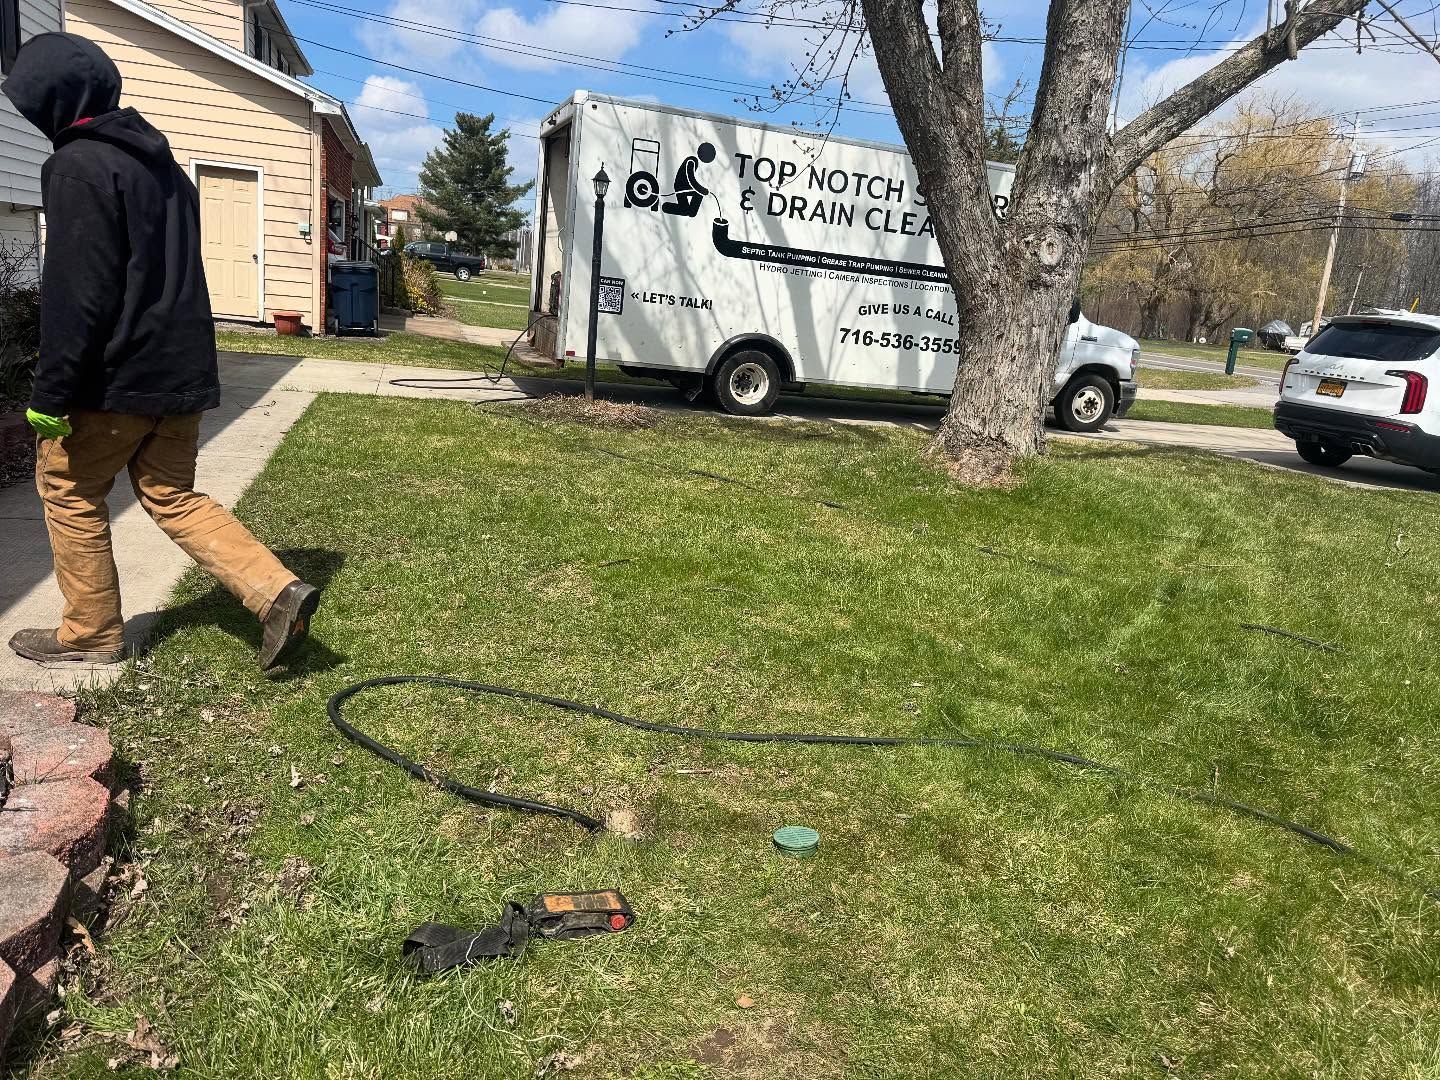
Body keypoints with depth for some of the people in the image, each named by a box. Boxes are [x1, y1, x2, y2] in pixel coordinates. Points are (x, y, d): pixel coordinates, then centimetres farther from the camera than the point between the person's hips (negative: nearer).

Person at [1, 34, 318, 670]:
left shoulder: (80, 167, -12)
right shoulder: (161, 163, 15)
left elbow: (77, 295, -19)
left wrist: (51, 395, -16)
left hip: (116, 376, -8)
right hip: (180, 368, 8)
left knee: (68, 492, 10)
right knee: (172, 497, 13)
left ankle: (91, 633, 20)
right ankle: (277, 592, -2)